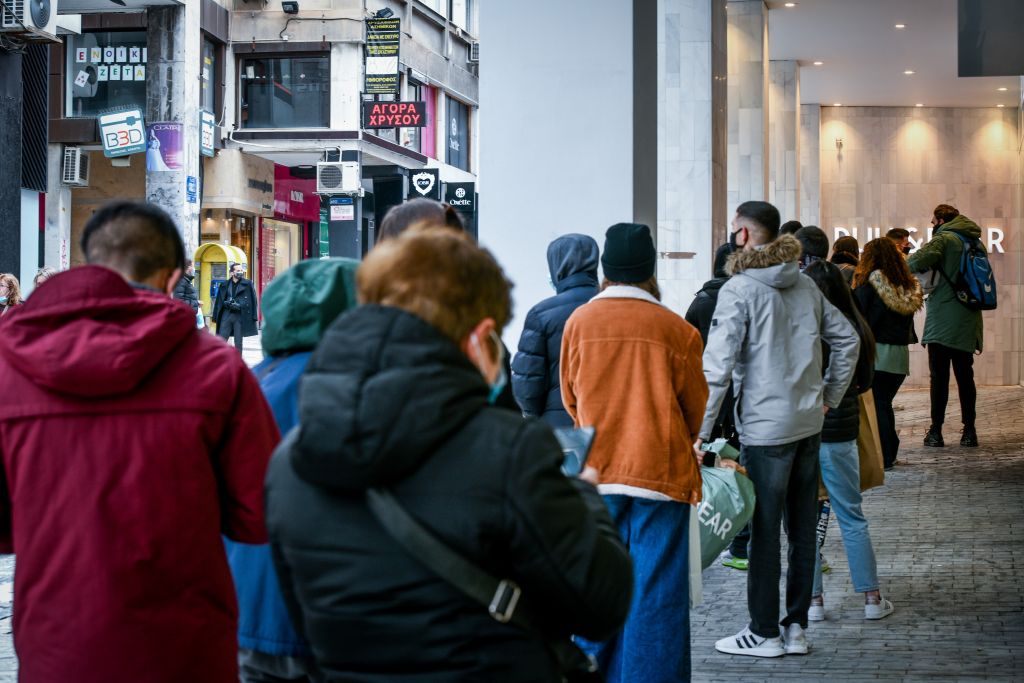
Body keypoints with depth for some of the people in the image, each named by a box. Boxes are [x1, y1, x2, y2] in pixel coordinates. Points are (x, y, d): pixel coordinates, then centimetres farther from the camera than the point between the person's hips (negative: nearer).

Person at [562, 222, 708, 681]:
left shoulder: (579, 322, -1)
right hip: (662, 472, -2)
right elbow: (696, 410, 5)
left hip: (596, 471, 2)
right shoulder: (677, 330, -6)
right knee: (656, 592, 2)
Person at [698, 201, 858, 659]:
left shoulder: (739, 289, -12)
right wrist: (829, 397, 19)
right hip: (809, 424, 7)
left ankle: (764, 633, 8)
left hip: (765, 428, -7)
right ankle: (796, 628, 18)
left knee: (764, 533, 1)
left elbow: (717, 365, -18)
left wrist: (702, 429, -14)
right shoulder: (805, 285, 9)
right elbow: (847, 339, 15)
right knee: (802, 529, 11)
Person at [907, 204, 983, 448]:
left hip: (942, 322, -6)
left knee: (939, 377, -2)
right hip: (968, 322, 6)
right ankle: (969, 430, 9)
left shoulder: (944, 239, -9)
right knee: (965, 376, 10)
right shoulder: (976, 243, 13)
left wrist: (907, 265, -4)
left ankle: (936, 432, -2)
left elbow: (919, 260, -25)